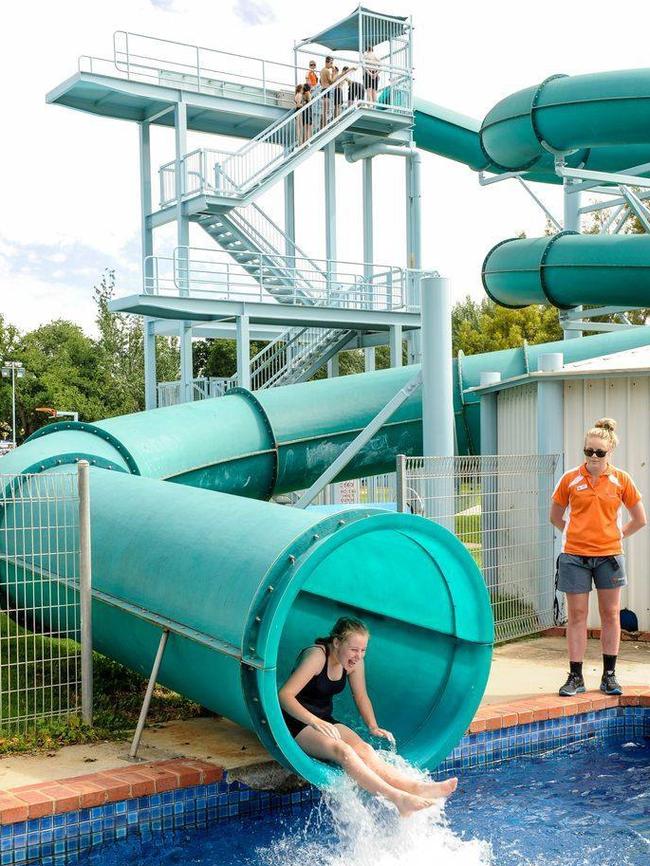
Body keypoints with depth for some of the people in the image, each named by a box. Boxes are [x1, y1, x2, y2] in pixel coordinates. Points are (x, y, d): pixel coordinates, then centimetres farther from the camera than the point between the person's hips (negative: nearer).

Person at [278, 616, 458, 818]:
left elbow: (361, 697, 14)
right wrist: (315, 722, -39)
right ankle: (397, 798, -48)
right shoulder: (317, 656, -21)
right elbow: (284, 695, -27)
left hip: (324, 721, 7)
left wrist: (373, 727, -3)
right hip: (297, 724, -6)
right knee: (341, 749, -34)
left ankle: (412, 787, -42)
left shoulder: (354, 661, 1)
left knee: (362, 748, -24)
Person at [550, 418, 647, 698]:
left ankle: (609, 675, 17)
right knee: (577, 616, 2)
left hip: (609, 555, 1)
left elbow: (640, 519, 11)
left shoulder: (621, 480, 1)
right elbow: (556, 517, 12)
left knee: (611, 614, 6)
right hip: (575, 556, -1)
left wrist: (617, 535, 5)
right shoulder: (570, 479, 0)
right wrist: (577, 534, 6)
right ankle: (575, 677, 9)